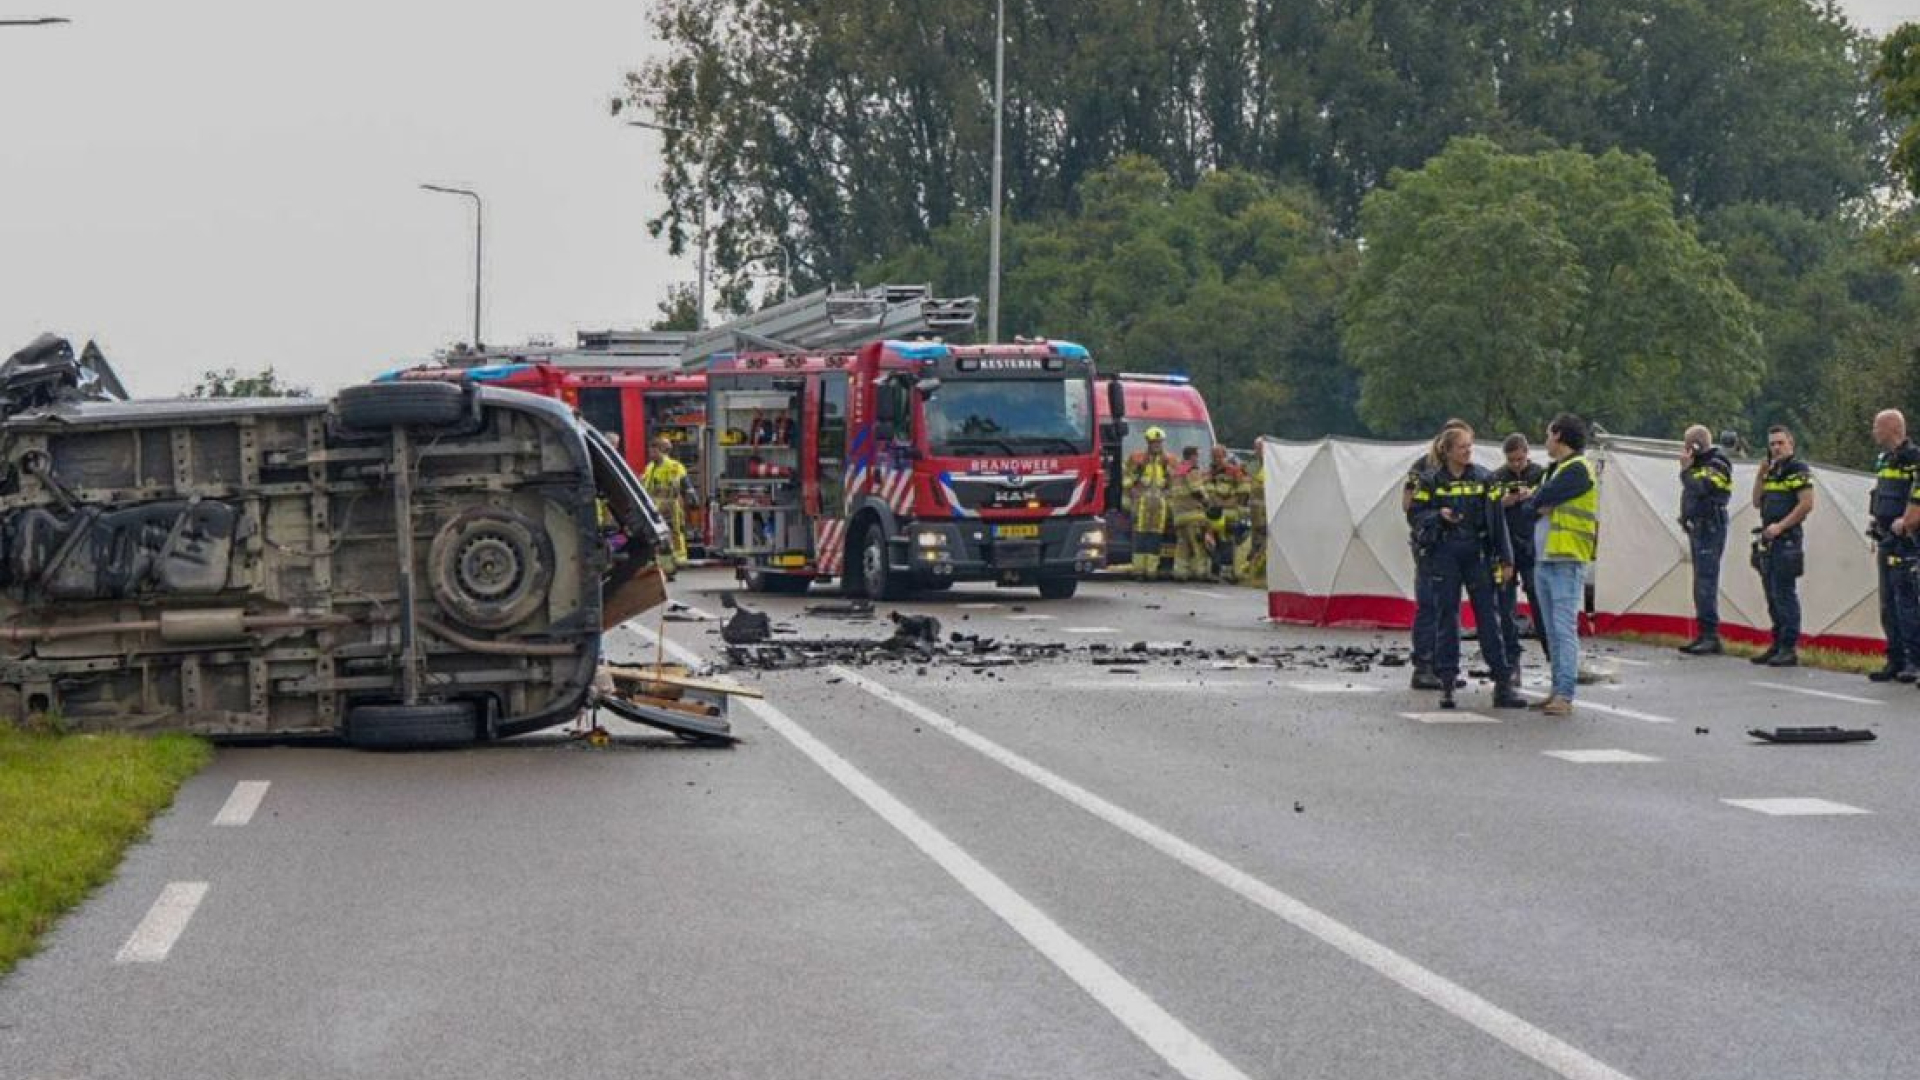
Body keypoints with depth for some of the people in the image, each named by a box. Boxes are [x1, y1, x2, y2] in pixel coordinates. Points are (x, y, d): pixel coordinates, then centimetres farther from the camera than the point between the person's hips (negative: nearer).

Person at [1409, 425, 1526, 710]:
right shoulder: (1432, 481, 3)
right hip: (1444, 554, -1)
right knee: (1446, 617, 1)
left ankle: (1503, 684, -1)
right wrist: (1439, 515, -15)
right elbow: (1416, 515, 5)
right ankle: (1447, 683, 8)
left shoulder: (1484, 479, 6)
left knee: (1488, 615, -2)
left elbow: (1498, 521, 7)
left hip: (1476, 553, 1)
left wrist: (1505, 559, 4)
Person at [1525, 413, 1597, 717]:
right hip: (1543, 561, 9)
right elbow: (1529, 507, 13)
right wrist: (1540, 508, -7)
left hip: (1567, 562, -9)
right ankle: (1558, 689, 15)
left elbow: (1539, 499, -16)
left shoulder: (1577, 470, -9)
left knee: (1565, 629, -13)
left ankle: (1565, 696, -17)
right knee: (1552, 632, 11)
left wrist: (1537, 502, 5)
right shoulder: (1553, 471, 20)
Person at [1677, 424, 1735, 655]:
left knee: (1706, 583, -15)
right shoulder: (1699, 464, 18)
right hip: (1696, 529, 10)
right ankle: (1704, 635, 15)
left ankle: (1711, 637, -18)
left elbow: (1699, 488, -23)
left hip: (1710, 529, -10)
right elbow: (1690, 491, 19)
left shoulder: (1718, 464, -10)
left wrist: (1686, 467, -13)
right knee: (1701, 584, 11)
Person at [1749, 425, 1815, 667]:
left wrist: (1780, 526, -17)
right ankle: (1777, 645, 18)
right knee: (1772, 596, 12)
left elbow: (1806, 504, -16)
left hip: (1788, 540, -9)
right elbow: (1757, 501, 16)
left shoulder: (1798, 470, -8)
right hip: (1768, 541, 9)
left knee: (1785, 595, -11)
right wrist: (1761, 473, 5)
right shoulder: (1772, 471, 18)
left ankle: (1790, 649, -10)